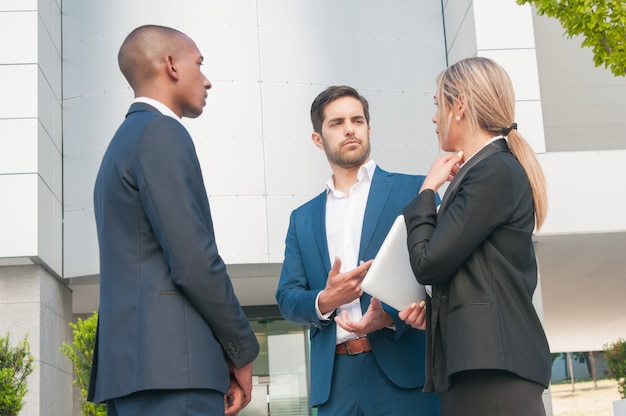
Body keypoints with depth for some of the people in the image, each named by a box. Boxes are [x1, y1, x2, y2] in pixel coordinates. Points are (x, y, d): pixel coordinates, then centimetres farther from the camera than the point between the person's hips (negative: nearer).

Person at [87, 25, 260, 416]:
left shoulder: (124, 139, 22)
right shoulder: (162, 132, -7)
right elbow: (194, 262, -16)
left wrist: (225, 349, 17)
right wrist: (243, 351, -3)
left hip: (131, 360, 10)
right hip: (170, 362, -10)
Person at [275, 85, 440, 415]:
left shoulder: (413, 190, 7)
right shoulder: (302, 219, 17)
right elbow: (286, 298, 10)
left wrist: (391, 315, -18)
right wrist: (324, 301, -11)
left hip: (404, 372, -3)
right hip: (335, 380, 3)